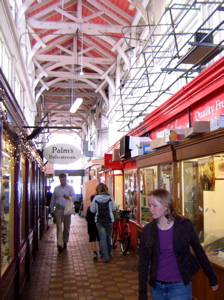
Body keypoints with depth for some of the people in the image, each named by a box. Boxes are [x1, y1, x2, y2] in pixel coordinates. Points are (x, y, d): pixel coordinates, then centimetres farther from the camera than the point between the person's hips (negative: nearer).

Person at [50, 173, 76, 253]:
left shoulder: (70, 188, 4)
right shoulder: (56, 188, 7)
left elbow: (74, 197, -7)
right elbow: (53, 200, 12)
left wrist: (69, 197, -28)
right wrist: (52, 210, 11)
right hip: (58, 209, 0)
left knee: (67, 227, 10)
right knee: (59, 227, -8)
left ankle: (65, 242, 26)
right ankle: (60, 244, -13)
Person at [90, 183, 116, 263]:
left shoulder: (96, 198, -8)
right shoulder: (110, 197, -6)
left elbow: (92, 210, -1)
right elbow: (114, 208, 2)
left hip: (99, 221, -1)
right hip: (109, 220, 2)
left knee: (103, 238, 2)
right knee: (108, 237, 18)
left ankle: (106, 257, -1)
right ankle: (109, 254, 29)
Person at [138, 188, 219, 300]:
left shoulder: (185, 225, -10)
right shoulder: (148, 230, -5)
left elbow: (199, 252, 1)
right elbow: (143, 263, -1)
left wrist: (212, 279, 7)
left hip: (180, 286, -3)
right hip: (157, 286, 3)